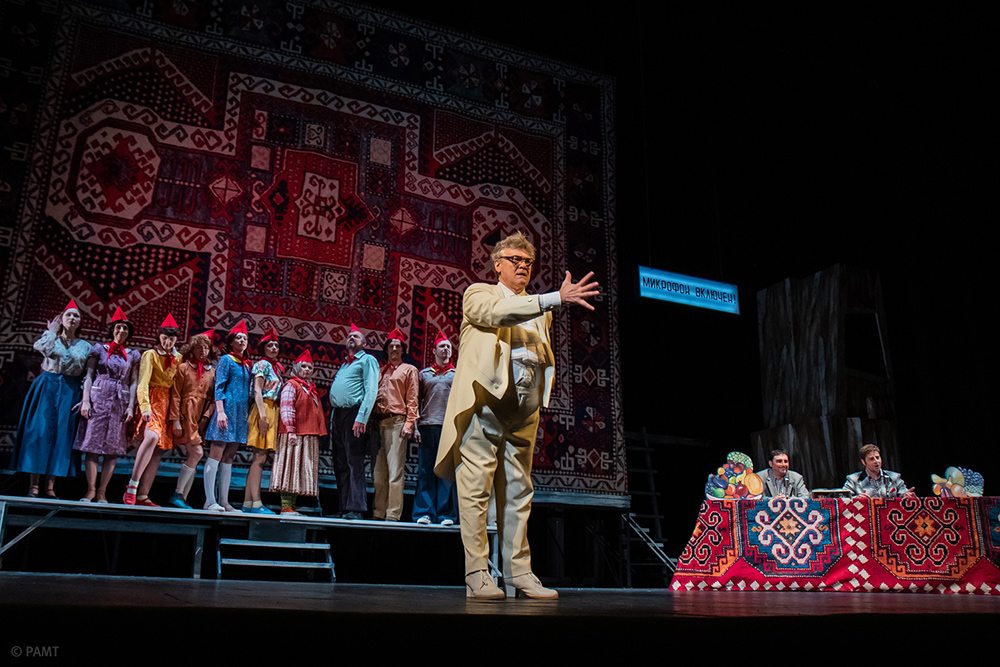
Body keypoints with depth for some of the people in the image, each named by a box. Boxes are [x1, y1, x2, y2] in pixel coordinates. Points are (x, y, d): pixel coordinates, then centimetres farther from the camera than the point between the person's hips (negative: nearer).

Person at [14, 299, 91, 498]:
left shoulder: (84, 346, 12)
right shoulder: (50, 337, 9)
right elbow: (43, 348, -16)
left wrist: (85, 398, -8)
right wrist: (52, 332, 0)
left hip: (70, 392, 1)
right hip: (46, 388, -1)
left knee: (61, 434, -4)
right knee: (39, 431, -7)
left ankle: (50, 486, -3)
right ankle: (33, 485, -7)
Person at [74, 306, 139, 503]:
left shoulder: (133, 355, 11)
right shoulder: (99, 349, 7)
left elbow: (133, 382, 8)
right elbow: (89, 376, 3)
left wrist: (131, 406, -1)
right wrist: (85, 401, -6)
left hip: (120, 402, 2)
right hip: (98, 398, -2)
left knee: (113, 448, -1)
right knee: (92, 443, -6)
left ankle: (102, 493, 3)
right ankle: (90, 490, -2)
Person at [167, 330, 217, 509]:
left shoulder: (212, 371, 15)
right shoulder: (184, 368, 2)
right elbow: (175, 395, -2)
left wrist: (208, 416, -1)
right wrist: (175, 420, -9)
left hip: (202, 418, 5)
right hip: (186, 415, -5)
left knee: (192, 458, 2)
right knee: (197, 453, -15)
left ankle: (183, 498, 6)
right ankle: (177, 494, -6)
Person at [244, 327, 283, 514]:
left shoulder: (277, 367, 21)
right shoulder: (262, 364, -3)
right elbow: (257, 391, -12)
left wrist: (273, 416, 12)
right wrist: (263, 415, -21)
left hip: (273, 412, 9)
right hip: (264, 410, -9)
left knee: (259, 458, 6)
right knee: (260, 457, -12)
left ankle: (248, 502, 7)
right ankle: (256, 503, -15)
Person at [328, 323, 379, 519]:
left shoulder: (367, 360, 3)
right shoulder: (344, 365, 26)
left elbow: (371, 391, -9)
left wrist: (361, 417, -18)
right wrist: (332, 421, 17)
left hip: (354, 413, -8)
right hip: (337, 415, 8)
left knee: (354, 462, -11)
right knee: (340, 464, 6)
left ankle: (355, 508, -12)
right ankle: (343, 508, 10)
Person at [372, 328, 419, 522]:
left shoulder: (409, 370, 9)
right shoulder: (381, 371, 23)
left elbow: (412, 399, 2)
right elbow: (374, 396, 20)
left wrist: (409, 423, -9)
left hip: (397, 421, -5)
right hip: (379, 422, 5)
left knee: (395, 470, -8)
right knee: (379, 470, 5)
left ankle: (393, 513, -8)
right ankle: (379, 512, 9)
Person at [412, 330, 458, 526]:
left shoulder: (458, 375, 15)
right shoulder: (424, 374, 16)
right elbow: (417, 401, 12)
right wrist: (415, 426, 1)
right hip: (427, 426, 1)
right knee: (425, 470, -1)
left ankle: (446, 514, 2)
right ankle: (425, 512, 3)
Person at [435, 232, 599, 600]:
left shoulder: (539, 309, 24)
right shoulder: (478, 294, 7)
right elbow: (499, 312, -16)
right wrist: (557, 298, -24)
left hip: (524, 410, 6)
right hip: (485, 404, -5)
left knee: (518, 492, 7)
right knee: (476, 489, -6)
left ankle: (519, 574, 10)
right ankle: (477, 575, -1)